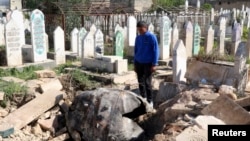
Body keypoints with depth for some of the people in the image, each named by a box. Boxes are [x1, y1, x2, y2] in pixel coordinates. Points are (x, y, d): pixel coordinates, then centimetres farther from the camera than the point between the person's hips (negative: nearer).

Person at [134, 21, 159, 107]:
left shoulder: (151, 37, -8)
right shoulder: (138, 38, 8)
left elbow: (155, 51, -8)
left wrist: (154, 64, -13)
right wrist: (135, 64, 13)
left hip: (148, 63, -5)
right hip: (139, 63, 5)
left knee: (147, 83, -4)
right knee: (140, 82, 9)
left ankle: (150, 101, 7)